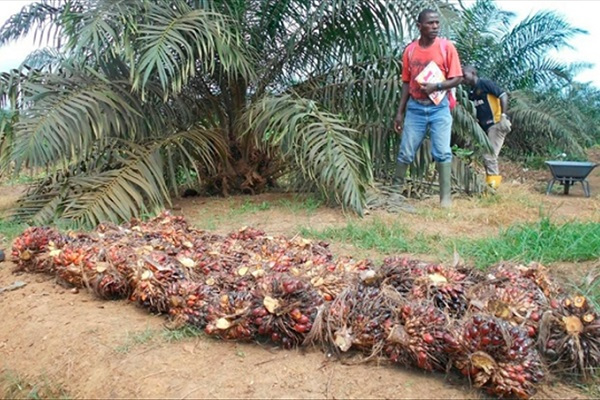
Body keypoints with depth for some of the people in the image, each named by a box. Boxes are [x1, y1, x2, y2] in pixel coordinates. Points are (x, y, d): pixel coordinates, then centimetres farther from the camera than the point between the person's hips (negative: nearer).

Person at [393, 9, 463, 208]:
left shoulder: (447, 47, -3)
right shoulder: (410, 50, 5)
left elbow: (457, 78, -3)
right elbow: (406, 82, 10)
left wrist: (437, 86, -20)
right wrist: (400, 112, 7)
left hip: (439, 108, -2)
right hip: (415, 107, 2)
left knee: (442, 152, -5)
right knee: (405, 152, 4)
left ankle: (445, 196, 0)